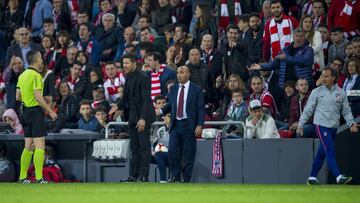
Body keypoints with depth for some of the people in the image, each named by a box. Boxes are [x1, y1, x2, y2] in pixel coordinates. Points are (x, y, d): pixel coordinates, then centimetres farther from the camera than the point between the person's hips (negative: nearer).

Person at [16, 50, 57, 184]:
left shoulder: (22, 75, 12)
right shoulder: (36, 75, -14)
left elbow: (18, 97, 15)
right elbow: (38, 97, -20)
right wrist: (50, 112, -15)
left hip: (26, 111, 8)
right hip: (36, 111, -8)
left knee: (28, 146, 13)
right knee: (39, 146, -8)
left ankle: (22, 177, 14)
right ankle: (39, 178, -12)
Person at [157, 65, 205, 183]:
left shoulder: (196, 90, -1)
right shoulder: (173, 89, 12)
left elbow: (201, 109, -2)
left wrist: (199, 125, -11)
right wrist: (161, 111, 1)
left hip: (189, 125, -3)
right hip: (175, 124, 4)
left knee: (188, 154, -1)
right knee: (172, 151, -5)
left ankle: (186, 179, 6)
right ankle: (175, 176, 5)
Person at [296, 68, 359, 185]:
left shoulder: (341, 93, 8)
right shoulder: (317, 92, 0)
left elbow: (346, 110, 11)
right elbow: (308, 110, 3)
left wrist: (351, 123, -3)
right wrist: (300, 125, 0)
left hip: (334, 127, 4)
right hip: (321, 126, -4)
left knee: (321, 153, 10)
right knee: (330, 152, -13)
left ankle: (312, 177, 19)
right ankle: (339, 177, -21)